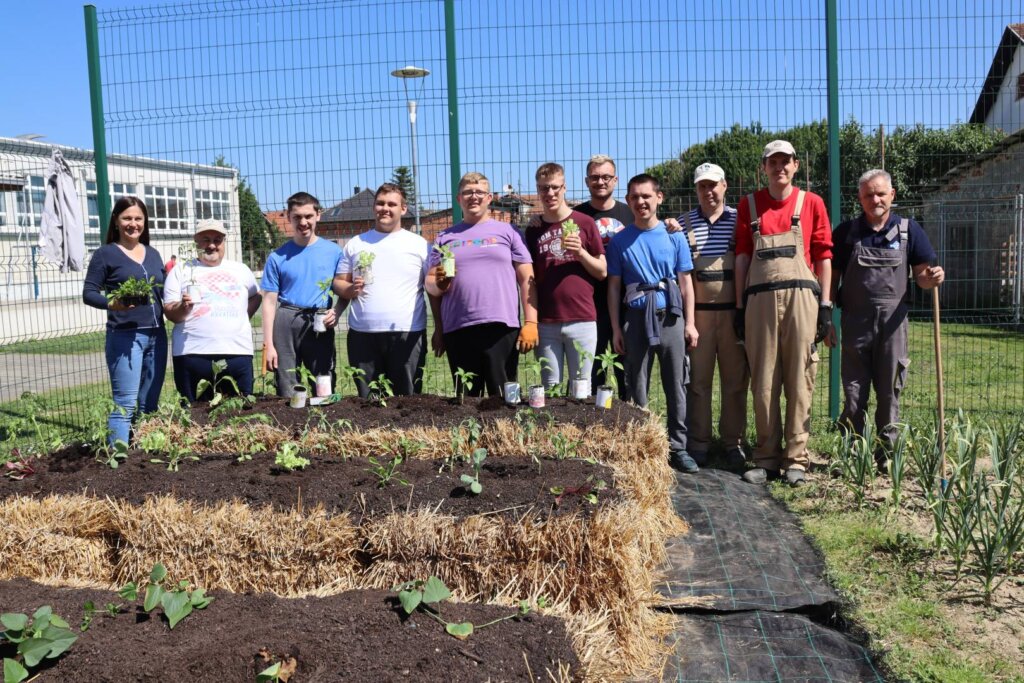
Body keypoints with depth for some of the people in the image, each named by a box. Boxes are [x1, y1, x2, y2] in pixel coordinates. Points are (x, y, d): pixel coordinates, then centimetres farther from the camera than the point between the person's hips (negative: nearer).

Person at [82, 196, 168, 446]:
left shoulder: (153, 254, 15)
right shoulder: (106, 254, 0)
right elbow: (88, 293, -4)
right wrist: (111, 303, -24)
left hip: (157, 335, 6)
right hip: (124, 336, -5)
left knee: (150, 404, 10)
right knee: (125, 404, -10)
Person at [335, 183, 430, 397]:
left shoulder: (419, 244, 8)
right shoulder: (355, 244, 14)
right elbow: (338, 283, 14)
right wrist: (350, 289, -8)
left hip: (407, 333, -2)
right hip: (362, 335, 2)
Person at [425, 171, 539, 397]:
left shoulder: (507, 232, 9)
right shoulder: (444, 238, 16)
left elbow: (526, 279, 5)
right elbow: (430, 284, 14)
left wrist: (531, 323, -5)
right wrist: (438, 283, -10)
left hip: (501, 327, -2)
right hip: (457, 330, 2)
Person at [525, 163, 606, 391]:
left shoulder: (584, 223, 4)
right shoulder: (533, 229, 10)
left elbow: (602, 272, 5)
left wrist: (580, 252, -11)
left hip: (582, 320, -2)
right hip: (546, 323, 2)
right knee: (549, 389, 6)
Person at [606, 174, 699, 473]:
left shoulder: (674, 237, 5)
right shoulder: (620, 241, 4)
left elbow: (685, 282, 7)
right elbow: (614, 286, 5)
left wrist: (689, 323, 2)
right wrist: (616, 329, 1)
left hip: (671, 317, 1)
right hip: (637, 317, 0)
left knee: (676, 385, 4)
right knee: (637, 387, 4)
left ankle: (677, 448, 14)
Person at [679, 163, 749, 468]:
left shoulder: (738, 220, 5)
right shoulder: (683, 223, 7)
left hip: (733, 310, 0)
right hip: (697, 311, 0)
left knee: (735, 380, 5)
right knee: (697, 379, 3)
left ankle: (733, 442, 16)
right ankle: (698, 443, 13)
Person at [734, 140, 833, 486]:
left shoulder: (811, 203, 8)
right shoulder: (749, 205, 12)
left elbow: (823, 256, 7)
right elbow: (742, 256, 11)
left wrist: (825, 304, 1)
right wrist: (739, 306, 6)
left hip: (800, 297, -1)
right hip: (760, 299, 1)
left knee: (799, 381, 0)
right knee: (763, 382, 2)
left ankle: (796, 459, 7)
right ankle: (767, 457, 11)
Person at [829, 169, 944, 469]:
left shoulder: (908, 229, 4)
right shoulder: (846, 232, 3)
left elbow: (921, 276, 6)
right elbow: (832, 278, 5)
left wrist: (932, 278, -18)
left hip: (892, 320, 0)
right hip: (855, 320, 0)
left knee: (889, 391, 7)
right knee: (854, 391, 5)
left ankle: (887, 453, 18)